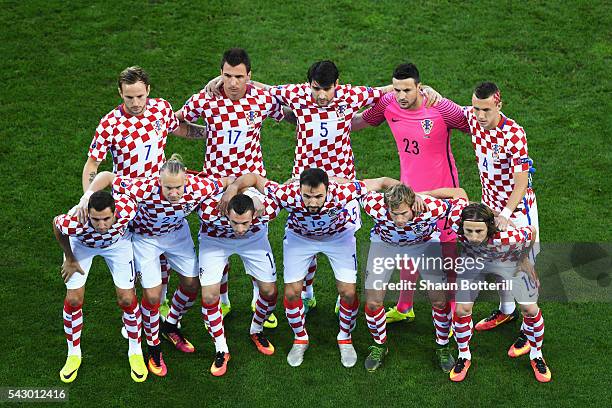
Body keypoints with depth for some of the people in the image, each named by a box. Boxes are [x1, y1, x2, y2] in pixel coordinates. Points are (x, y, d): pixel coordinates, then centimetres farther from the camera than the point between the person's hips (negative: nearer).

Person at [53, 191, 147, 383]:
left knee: (127, 299, -2)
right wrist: (69, 258, -6)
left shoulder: (126, 209, -42)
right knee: (73, 300, -2)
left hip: (117, 241, 1)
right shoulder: (75, 223, -44)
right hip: (81, 243, 0)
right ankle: (73, 355, 23)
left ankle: (135, 351, 22)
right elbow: (56, 224, -17)